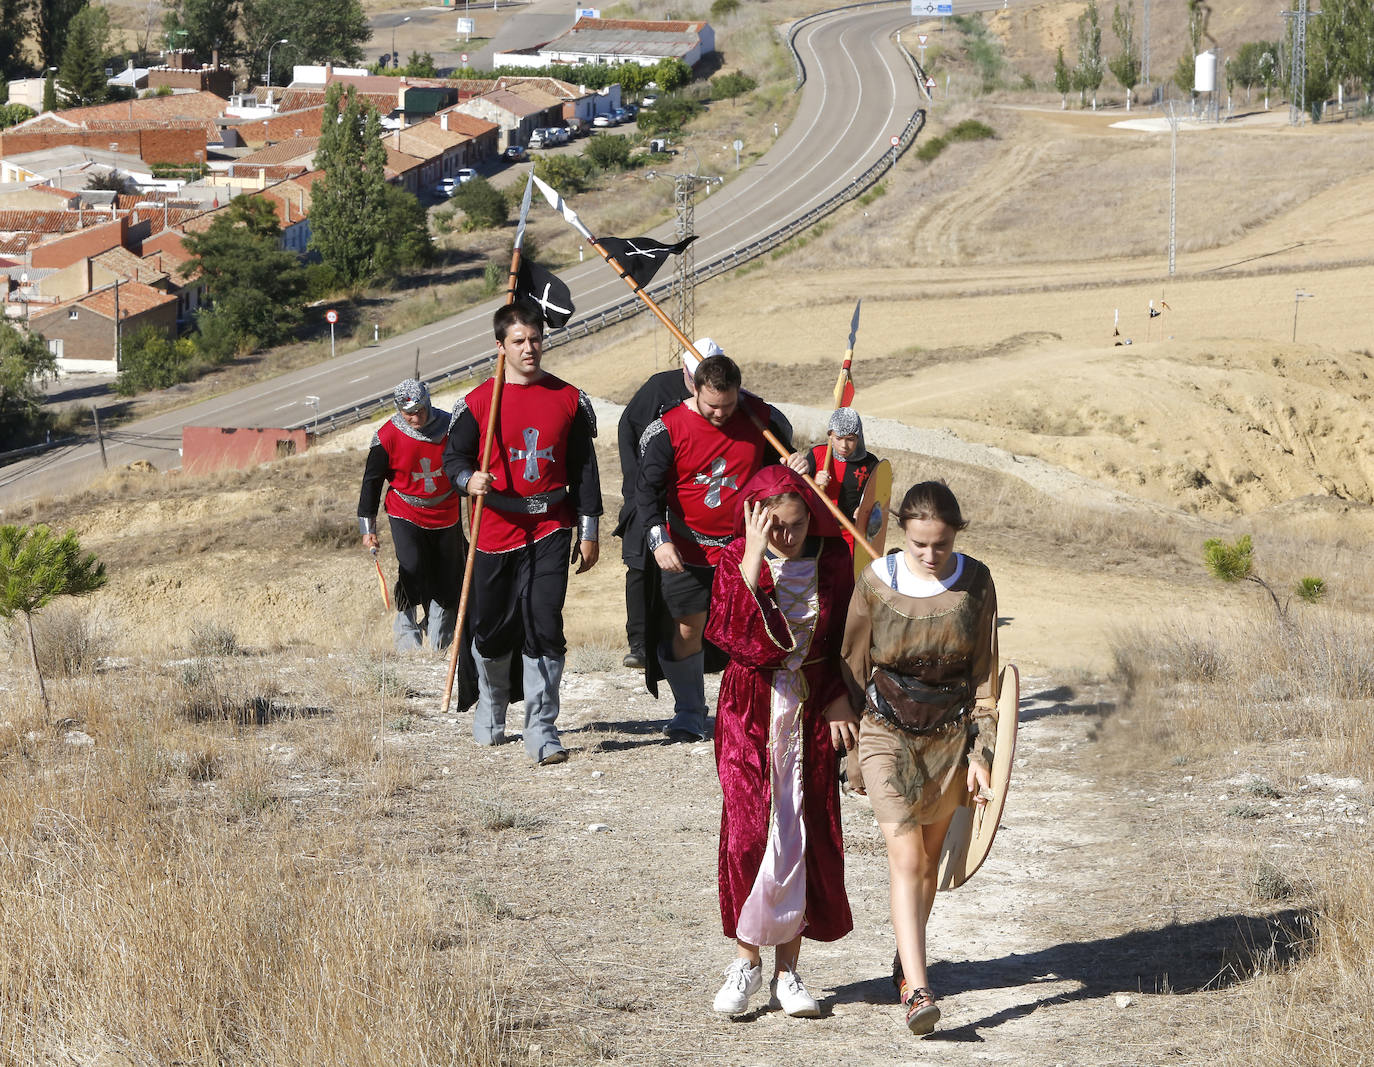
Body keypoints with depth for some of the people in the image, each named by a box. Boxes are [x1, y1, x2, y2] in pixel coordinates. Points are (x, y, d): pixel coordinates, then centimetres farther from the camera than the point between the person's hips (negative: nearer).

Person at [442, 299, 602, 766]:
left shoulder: (569, 400, 4)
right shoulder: (479, 401, 0)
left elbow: (584, 468, 9)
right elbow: (454, 453, 8)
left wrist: (589, 533, 8)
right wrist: (468, 479, -16)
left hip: (550, 531, 0)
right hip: (495, 530, 0)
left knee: (543, 627, -11)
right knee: (491, 629, 8)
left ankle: (542, 729, -7)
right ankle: (490, 710, 35)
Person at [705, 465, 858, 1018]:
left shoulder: (833, 561, -1)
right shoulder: (737, 561, -8)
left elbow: (847, 637, 9)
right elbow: (732, 635, -23)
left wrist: (839, 700, -1)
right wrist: (752, 565, -26)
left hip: (812, 713, 2)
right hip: (751, 713, -2)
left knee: (805, 838, 2)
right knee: (751, 832, -7)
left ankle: (786, 970, 10)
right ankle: (747, 958, 7)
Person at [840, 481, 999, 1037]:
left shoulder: (975, 583, -4)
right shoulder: (876, 582, -8)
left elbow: (985, 673, 3)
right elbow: (855, 667, 1)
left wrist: (981, 750, -2)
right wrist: (854, 751, 4)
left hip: (951, 734, 2)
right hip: (888, 733, -2)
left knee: (929, 857, 11)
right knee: (905, 856, -13)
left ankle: (905, 962, 33)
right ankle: (918, 991, -20)